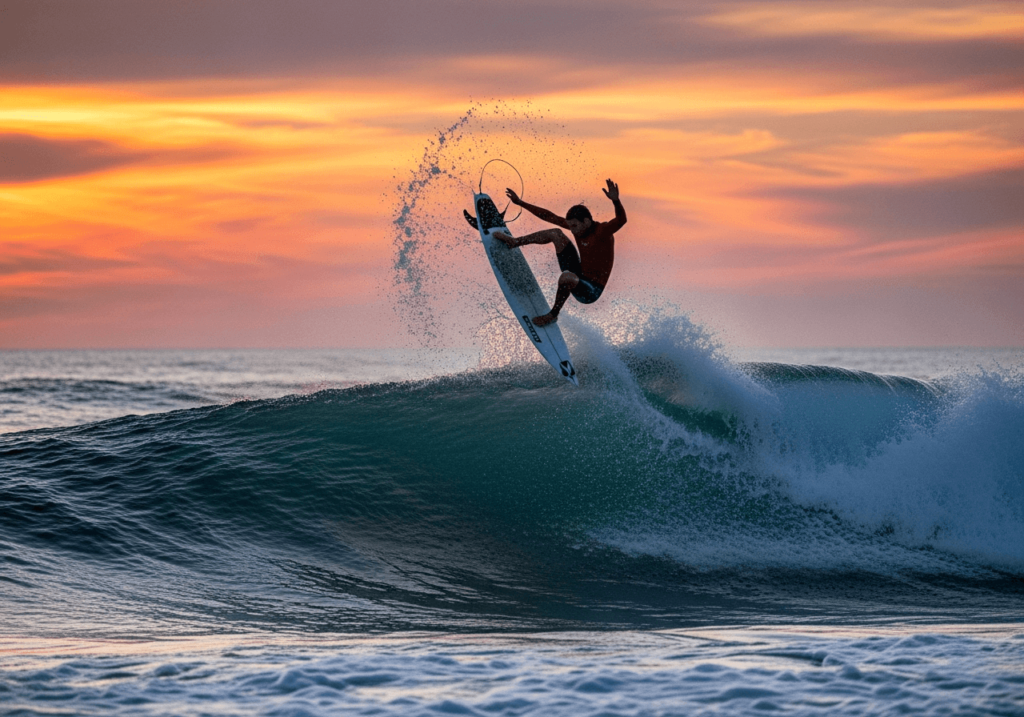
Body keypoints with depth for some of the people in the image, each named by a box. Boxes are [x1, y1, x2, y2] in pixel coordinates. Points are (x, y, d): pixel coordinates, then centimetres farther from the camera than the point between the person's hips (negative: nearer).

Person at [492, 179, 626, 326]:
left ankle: (553, 314, -15)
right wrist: (520, 203, 9)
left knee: (566, 277, -41)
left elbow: (621, 220, -43)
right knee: (556, 234, 8)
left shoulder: (602, 231, -23)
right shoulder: (578, 226, -1)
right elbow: (549, 216, 6)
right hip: (579, 277, 8)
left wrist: (615, 200, -63)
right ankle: (513, 242, 23)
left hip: (591, 291, -8)